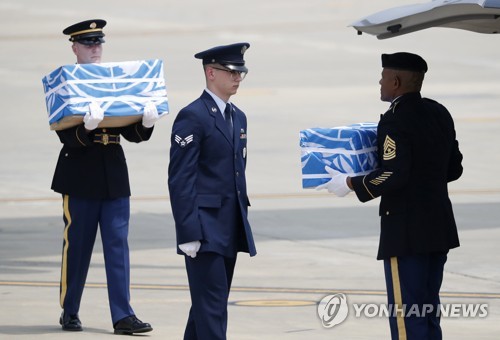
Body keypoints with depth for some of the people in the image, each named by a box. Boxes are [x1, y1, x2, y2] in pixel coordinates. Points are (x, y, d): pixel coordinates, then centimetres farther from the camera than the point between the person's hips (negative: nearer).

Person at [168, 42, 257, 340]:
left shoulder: (238, 117, 16)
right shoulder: (192, 117, -11)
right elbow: (180, 179, -15)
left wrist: (243, 218, 18)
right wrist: (188, 233, -19)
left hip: (231, 231, 8)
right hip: (205, 231, -8)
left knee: (209, 304, 12)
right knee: (212, 306, -9)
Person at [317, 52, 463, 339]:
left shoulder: (396, 120, -15)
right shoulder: (440, 114, 11)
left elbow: (393, 175, -24)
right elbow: (454, 169, 15)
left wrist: (351, 184, -12)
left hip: (407, 232, -9)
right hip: (439, 228, 9)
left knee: (406, 316, -5)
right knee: (428, 313, 14)